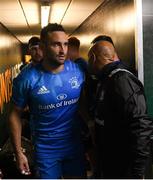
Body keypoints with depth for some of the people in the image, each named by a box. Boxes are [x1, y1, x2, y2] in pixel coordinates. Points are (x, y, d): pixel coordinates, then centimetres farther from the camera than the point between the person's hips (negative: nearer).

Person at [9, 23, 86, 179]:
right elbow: (15, 115, -5)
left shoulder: (78, 70, -8)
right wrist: (18, 152, -5)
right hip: (45, 150, -2)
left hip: (76, 145, 2)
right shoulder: (27, 77, -15)